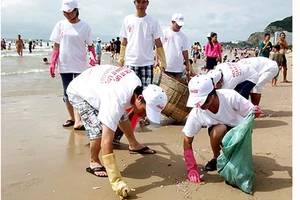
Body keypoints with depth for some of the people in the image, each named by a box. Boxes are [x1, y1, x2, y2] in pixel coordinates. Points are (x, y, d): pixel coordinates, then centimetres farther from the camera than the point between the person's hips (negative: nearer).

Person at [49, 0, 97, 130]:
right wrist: (52, 64, 2)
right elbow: (56, 46, 6)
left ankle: (78, 121, -9)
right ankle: (72, 118, 21)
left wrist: (93, 58, -14)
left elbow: (90, 45, 3)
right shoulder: (60, 25, 4)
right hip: (64, 65, 3)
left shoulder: (85, 26, -2)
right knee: (67, 93, 9)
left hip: (79, 65, -3)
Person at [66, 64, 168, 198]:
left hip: (95, 85, 8)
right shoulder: (115, 102, -45)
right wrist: (116, 182, -48)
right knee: (99, 129, -25)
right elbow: (106, 143, -47)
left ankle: (134, 145, 41)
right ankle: (94, 163, 1)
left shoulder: (137, 83, -20)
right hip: (78, 93, -8)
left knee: (122, 116, 18)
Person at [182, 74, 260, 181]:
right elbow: (187, 141, -18)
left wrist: (255, 112, -43)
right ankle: (216, 158, -5)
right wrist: (192, 168, -25)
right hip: (219, 132, 1)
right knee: (219, 130, -35)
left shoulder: (230, 96, -32)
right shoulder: (196, 113, -27)